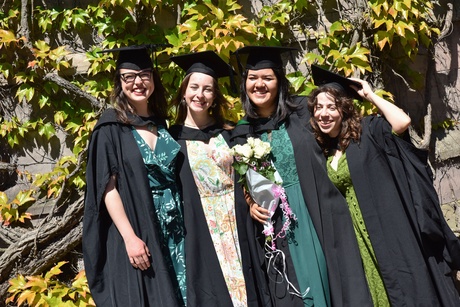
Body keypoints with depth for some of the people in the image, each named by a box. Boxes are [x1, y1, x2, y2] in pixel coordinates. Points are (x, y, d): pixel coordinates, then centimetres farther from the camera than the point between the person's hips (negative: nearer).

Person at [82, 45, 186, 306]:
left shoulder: (162, 124, 10)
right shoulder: (111, 127, -6)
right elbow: (107, 188, -12)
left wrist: (183, 224, 7)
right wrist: (130, 237, -18)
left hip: (174, 230, 5)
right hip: (136, 230, -5)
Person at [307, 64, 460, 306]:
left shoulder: (366, 131, -5)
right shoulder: (321, 150, 8)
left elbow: (402, 121, -24)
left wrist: (370, 95, -13)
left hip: (390, 225, -5)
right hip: (358, 235, 5)